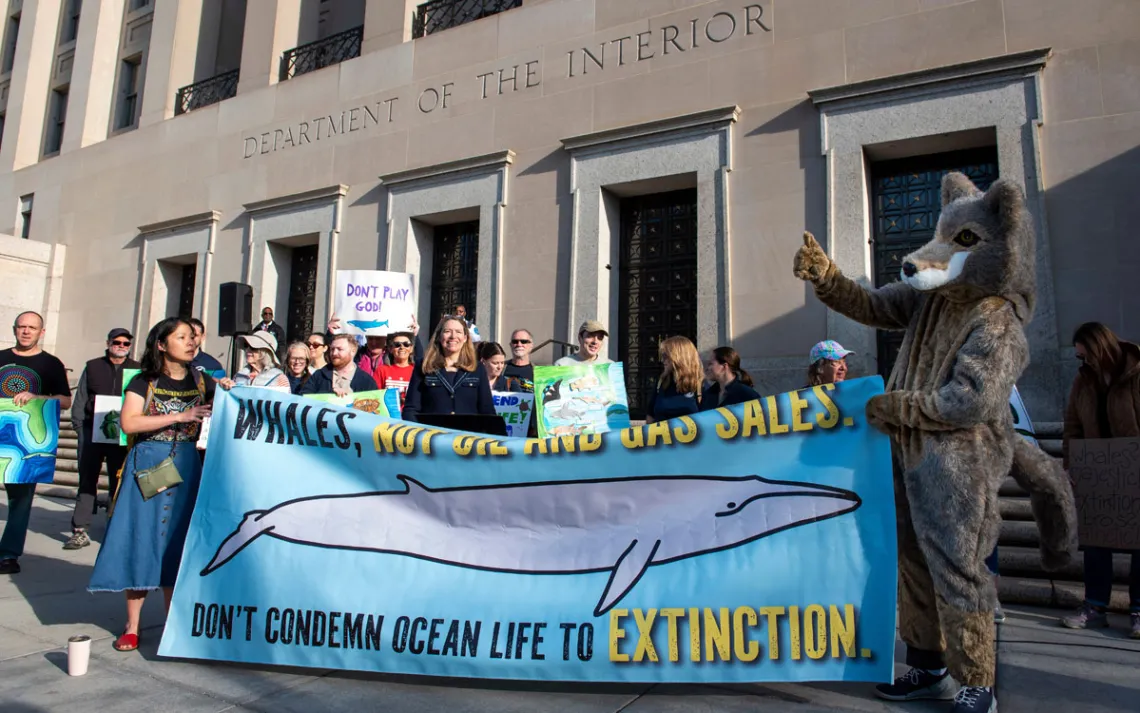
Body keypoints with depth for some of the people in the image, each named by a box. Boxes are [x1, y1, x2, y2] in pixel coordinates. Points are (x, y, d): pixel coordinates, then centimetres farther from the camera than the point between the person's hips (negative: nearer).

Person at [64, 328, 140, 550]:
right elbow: (80, 399, 10)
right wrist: (79, 424, 0)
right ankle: (80, 530, 9)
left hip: (122, 436, -1)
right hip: (92, 431, 1)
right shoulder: (93, 367, 10)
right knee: (87, 480, 4)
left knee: (119, 482, 4)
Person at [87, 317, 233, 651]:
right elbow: (129, 422, -13)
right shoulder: (144, 382, 0)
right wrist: (179, 416, -18)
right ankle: (131, 626, 13)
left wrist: (228, 391, -13)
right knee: (141, 540, 0)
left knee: (177, 542, 6)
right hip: (147, 466, -2)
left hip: (186, 465, 2)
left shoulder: (201, 382, 8)